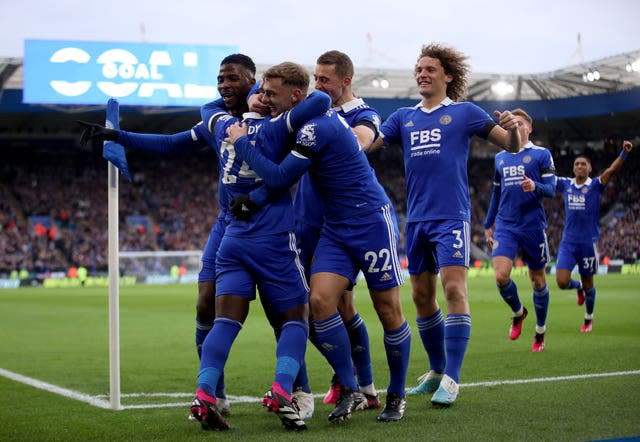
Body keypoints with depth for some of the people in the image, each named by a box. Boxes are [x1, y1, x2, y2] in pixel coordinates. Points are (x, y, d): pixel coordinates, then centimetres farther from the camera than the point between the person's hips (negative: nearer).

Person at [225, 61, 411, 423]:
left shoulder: (317, 127, -21)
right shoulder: (310, 119, 8)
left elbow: (279, 178, -21)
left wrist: (242, 142, -11)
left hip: (371, 221, -8)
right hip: (337, 228, 8)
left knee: (389, 311, 2)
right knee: (321, 299, -9)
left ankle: (397, 396, 16)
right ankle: (350, 391, -1)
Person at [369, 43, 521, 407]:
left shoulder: (464, 112, 3)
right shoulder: (404, 117, 14)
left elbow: (511, 145, 3)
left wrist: (513, 129, -19)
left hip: (451, 216, -5)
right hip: (417, 219, 5)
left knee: (454, 289, -15)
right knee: (422, 296, 9)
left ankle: (451, 380, -13)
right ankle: (437, 370, 24)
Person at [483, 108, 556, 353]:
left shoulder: (541, 154, 1)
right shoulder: (500, 158, 14)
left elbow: (551, 188, -6)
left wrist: (535, 187, -27)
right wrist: (488, 225, 21)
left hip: (533, 225, -3)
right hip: (505, 226, 3)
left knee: (537, 279, 6)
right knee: (501, 276, -14)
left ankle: (540, 332, 23)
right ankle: (518, 312, 16)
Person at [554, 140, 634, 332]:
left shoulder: (595, 185, -4)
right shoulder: (565, 184, 5)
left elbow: (612, 169, -18)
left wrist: (624, 152, -33)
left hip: (588, 242, -2)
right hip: (568, 242, 2)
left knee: (588, 284, 9)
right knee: (562, 282, -9)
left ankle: (588, 319, 32)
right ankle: (578, 287, 28)